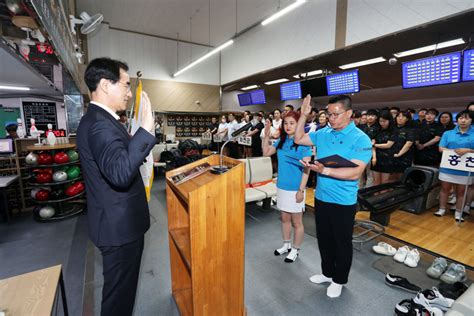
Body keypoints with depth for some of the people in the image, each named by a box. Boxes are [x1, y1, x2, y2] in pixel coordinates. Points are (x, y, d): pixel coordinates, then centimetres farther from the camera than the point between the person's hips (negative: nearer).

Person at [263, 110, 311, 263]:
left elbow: (306, 169, -14)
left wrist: (301, 190, -17)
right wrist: (266, 135, -2)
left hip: (295, 188, -6)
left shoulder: (303, 143, -13)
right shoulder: (281, 141, 4)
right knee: (284, 218, 19)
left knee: (296, 221, 11)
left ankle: (295, 250, 31)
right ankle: (286, 245, 39)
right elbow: (266, 153, 9)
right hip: (281, 186, 6)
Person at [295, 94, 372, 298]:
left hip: (343, 202, -5)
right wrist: (304, 115, 0)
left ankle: (339, 280, 38)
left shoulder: (360, 139, -15)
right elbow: (298, 139, 9)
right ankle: (327, 272, 43)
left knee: (342, 242, 15)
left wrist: (325, 171, -35)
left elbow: (355, 173, -23)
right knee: (324, 239, 21)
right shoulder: (323, 133, 1)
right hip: (321, 197, 5)